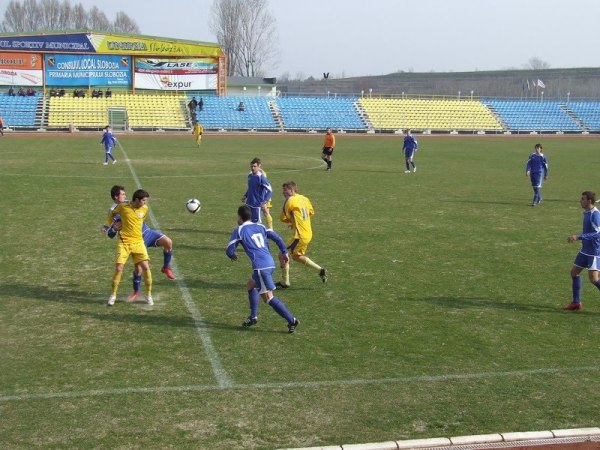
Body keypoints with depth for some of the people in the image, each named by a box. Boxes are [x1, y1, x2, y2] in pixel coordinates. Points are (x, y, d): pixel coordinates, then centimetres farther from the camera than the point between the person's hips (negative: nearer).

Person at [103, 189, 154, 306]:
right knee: (118, 269, -7)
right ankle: (113, 295, 11)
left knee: (145, 267, -8)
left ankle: (149, 295, 7)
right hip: (124, 243, -2)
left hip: (138, 242, 2)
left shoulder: (145, 208, -2)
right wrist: (108, 225, 11)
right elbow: (112, 213, 12)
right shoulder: (123, 207, -9)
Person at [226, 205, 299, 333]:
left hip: (260, 267, -8)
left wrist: (233, 256, 23)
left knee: (267, 297, -3)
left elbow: (229, 251, 1)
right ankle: (253, 317, 27)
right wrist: (284, 252, 16)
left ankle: (291, 320, -9)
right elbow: (277, 238, 9)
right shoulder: (260, 226, 18)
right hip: (270, 263, 8)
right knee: (250, 285, 27)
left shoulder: (239, 230, 2)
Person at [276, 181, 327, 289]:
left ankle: (284, 282, 5)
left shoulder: (290, 200, -15)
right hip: (308, 234, 9)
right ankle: (320, 270, 23)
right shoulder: (304, 198, 10)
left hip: (300, 236, -9)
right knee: (296, 256, 24)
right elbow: (311, 212, 23)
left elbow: (283, 218, -9)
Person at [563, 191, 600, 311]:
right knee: (574, 272, 10)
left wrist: (579, 237, -29)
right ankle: (576, 303, 19)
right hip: (585, 250, 10)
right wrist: (576, 237, 14)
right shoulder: (586, 212, 9)